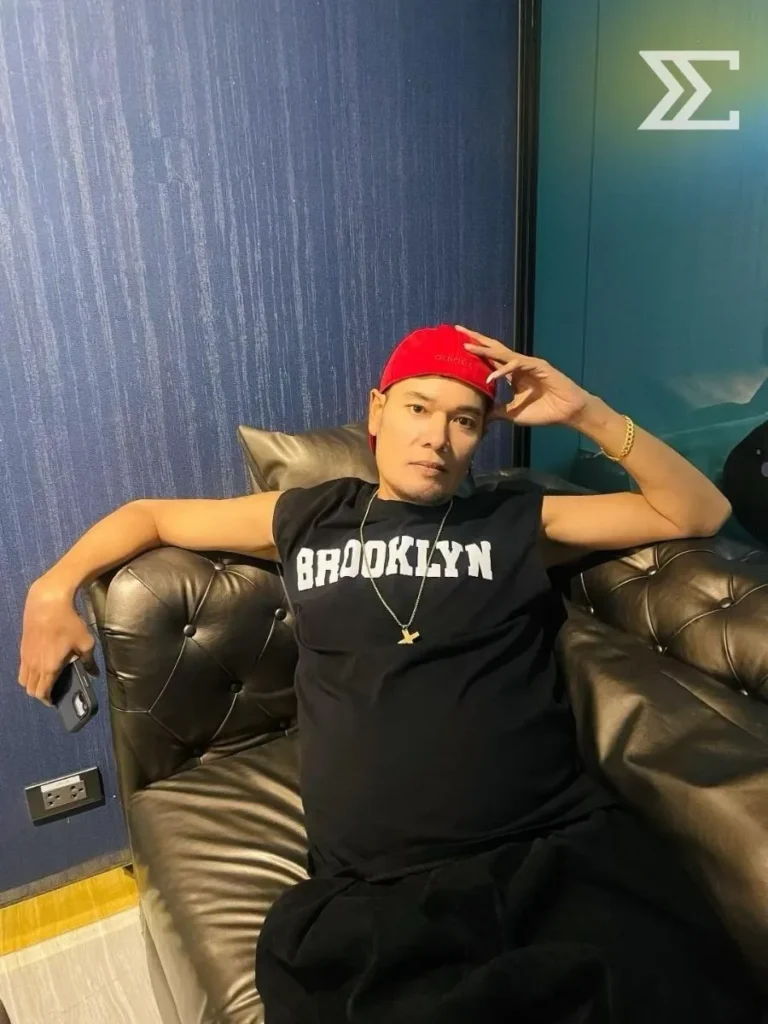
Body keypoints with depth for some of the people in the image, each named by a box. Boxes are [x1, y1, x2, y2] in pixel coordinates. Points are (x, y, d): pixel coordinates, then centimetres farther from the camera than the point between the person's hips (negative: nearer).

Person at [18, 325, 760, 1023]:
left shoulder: (517, 521, 13)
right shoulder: (307, 519, 15)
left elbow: (700, 514, 15)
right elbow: (150, 515, 27)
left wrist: (585, 413, 6)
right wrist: (54, 588, 15)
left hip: (561, 852, 0)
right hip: (377, 887, 1)